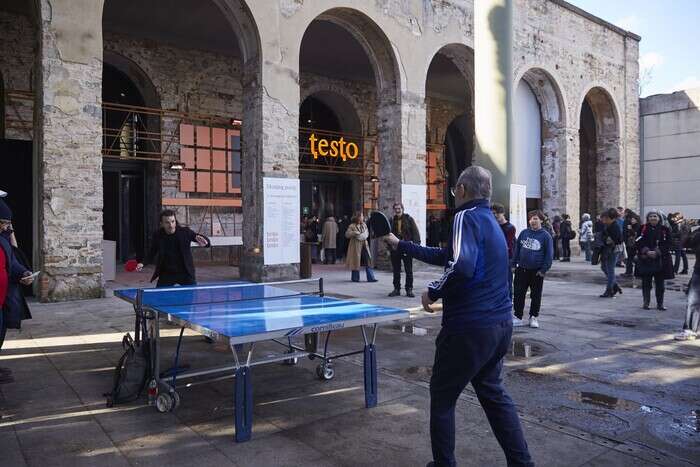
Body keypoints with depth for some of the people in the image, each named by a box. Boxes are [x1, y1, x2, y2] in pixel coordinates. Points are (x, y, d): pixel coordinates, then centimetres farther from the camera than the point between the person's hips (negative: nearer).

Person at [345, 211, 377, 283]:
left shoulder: (364, 225, 10)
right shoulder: (352, 226, -6)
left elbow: (367, 232, 18)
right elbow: (347, 234, -10)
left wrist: (365, 235, -4)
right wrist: (354, 233, -22)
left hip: (364, 245, 5)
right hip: (356, 246, -5)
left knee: (368, 261, -1)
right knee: (356, 261, 1)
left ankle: (370, 278, 0)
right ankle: (355, 278, 14)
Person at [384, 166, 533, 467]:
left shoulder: (467, 217, -14)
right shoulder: (489, 220, 16)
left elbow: (462, 266, -32)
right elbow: (444, 256, 23)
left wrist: (433, 292, -16)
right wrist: (400, 245, 28)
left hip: (470, 327, -9)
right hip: (500, 323, 9)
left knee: (442, 396, 10)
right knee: (492, 391, 23)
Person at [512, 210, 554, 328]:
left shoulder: (545, 236, -4)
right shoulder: (523, 233, 5)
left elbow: (549, 254, -4)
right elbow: (516, 249, 10)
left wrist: (543, 269, -8)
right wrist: (514, 263, 4)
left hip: (537, 271, -2)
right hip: (522, 269, 3)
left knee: (536, 295, 8)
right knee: (518, 294, 4)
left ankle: (534, 317, 21)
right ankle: (518, 317, 13)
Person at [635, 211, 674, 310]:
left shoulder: (665, 229, 2)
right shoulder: (643, 229, 3)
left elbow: (667, 244, -2)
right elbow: (639, 243, -2)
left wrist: (657, 252, -14)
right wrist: (647, 251, -16)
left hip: (661, 260, 0)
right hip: (645, 260, 0)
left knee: (660, 283, 4)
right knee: (646, 282, 4)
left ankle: (660, 304, 13)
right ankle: (646, 302, 14)